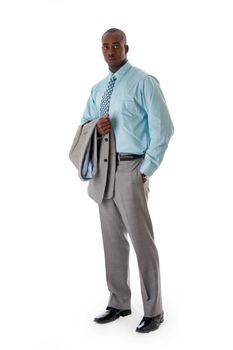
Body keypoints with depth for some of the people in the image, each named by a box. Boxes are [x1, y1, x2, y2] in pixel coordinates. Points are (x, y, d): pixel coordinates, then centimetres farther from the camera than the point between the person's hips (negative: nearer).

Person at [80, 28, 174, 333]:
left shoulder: (143, 82, -5)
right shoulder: (98, 89, 15)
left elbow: (163, 127, -9)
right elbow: (84, 124, 22)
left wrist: (147, 169, -12)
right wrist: (94, 126, -3)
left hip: (130, 168, -7)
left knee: (141, 240, -4)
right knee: (112, 238, 11)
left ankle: (153, 311, 8)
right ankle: (119, 303, 24)